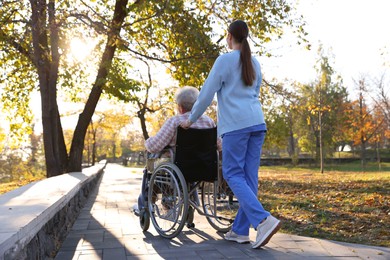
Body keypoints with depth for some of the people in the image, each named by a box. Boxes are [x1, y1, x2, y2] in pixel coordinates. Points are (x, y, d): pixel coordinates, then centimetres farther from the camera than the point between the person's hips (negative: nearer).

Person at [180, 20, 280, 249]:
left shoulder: (224, 60, -2)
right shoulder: (255, 64, 19)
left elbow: (207, 94, -2)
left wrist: (191, 119, 9)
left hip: (235, 124, -7)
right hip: (257, 122, 7)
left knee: (233, 175, -3)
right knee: (249, 176, 5)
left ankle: (263, 220, -19)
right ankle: (241, 230, 10)